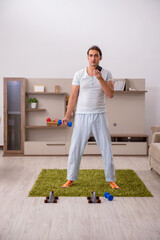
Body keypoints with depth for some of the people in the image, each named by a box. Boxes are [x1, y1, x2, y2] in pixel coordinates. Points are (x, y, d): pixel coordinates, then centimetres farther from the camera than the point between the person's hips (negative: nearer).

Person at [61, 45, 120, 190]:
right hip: (82, 116, 0)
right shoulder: (79, 74, 1)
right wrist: (67, 116, -1)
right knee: (75, 149, 3)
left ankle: (111, 179, 17)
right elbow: (73, 97, 3)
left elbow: (111, 94, -11)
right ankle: (71, 179, 19)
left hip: (99, 116, 0)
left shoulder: (106, 74, 1)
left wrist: (100, 78, -21)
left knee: (107, 149, 3)